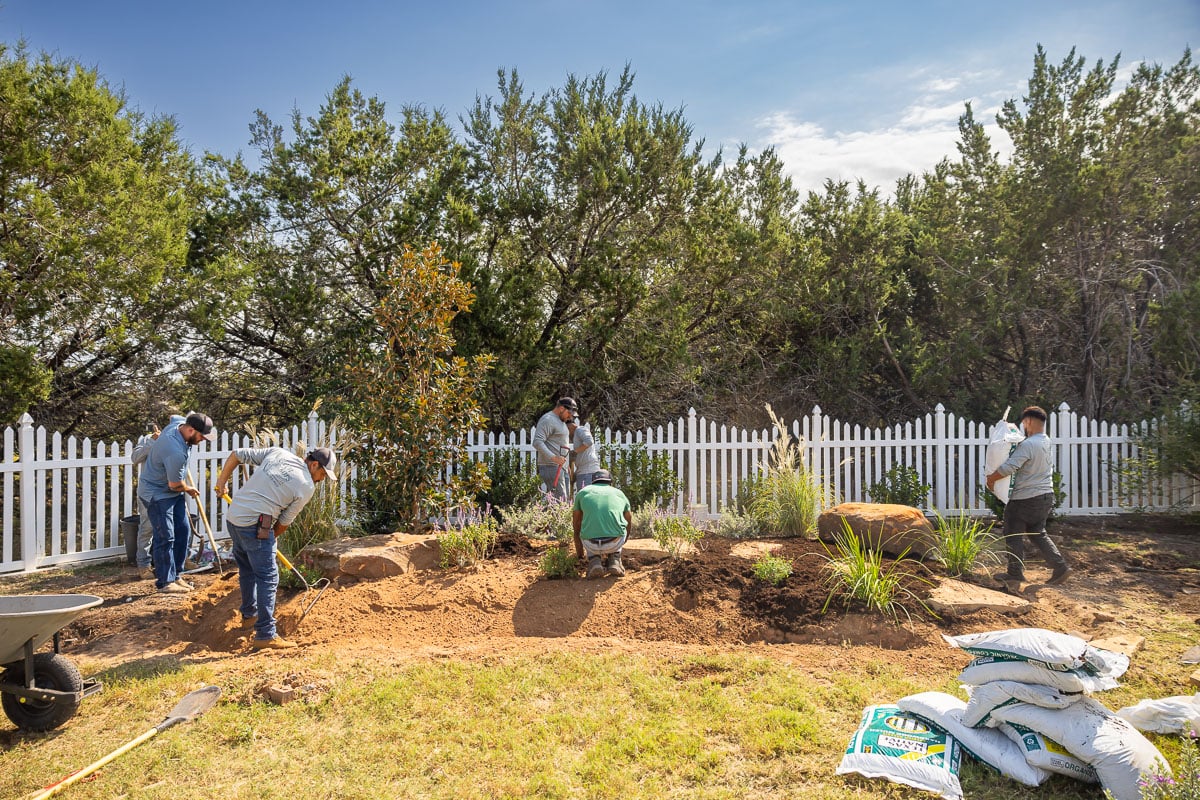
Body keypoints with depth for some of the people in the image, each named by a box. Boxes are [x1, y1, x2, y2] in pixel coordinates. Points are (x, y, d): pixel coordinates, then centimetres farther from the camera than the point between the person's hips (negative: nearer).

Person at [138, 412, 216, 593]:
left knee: (183, 530, 9)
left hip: (173, 492, 10)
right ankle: (164, 582, 4)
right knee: (165, 537, -6)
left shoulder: (178, 423, -9)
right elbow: (175, 484, -22)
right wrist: (189, 490, -1)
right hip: (157, 494, -10)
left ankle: (175, 575, 18)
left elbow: (173, 416, 20)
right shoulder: (176, 453, -35)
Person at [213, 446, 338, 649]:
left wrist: (222, 482, 20)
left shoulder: (277, 453, 7)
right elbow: (285, 521, 1)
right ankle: (265, 635, -2)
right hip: (255, 525, -8)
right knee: (267, 577, -2)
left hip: (232, 517, 8)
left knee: (247, 568, 25)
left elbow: (237, 455, 10)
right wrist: (272, 538, 18)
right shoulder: (306, 487, -7)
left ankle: (249, 614, 43)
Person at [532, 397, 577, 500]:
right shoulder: (548, 420, -10)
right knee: (560, 500, -15)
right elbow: (537, 442, -20)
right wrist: (553, 457, -28)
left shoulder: (560, 421, 21)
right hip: (551, 467, -10)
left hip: (560, 467, 10)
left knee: (564, 498, 9)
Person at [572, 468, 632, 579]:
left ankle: (594, 560, 9)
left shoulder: (582, 492, 20)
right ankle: (614, 561, 16)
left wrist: (579, 551, 45)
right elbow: (628, 525, 36)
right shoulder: (620, 493, 22)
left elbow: (576, 527, 28)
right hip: (615, 543, 1)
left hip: (591, 545, -1)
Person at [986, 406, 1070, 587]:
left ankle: (1015, 573, 10)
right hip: (1046, 495, 9)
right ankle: (1060, 567, 14)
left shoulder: (1028, 445, -22)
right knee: (1038, 533, 20)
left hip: (1026, 498, -9)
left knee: (1014, 535, 4)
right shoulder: (1048, 443, 7)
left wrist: (991, 478, -11)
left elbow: (1009, 467, -25)